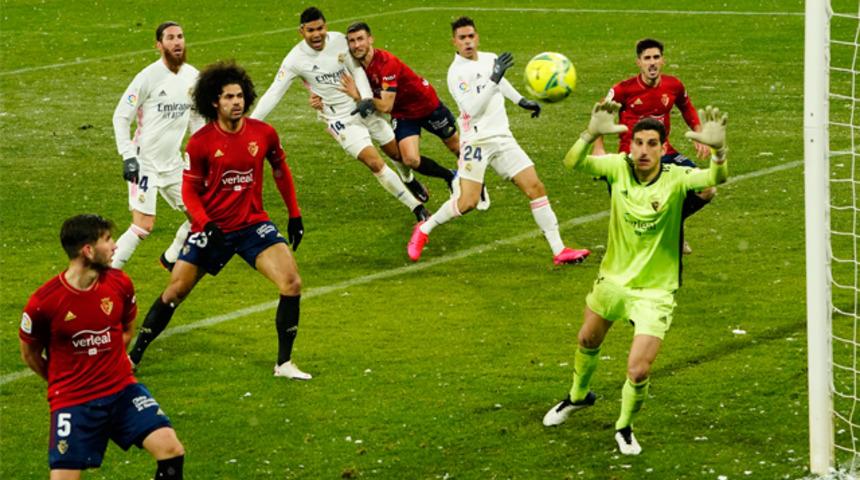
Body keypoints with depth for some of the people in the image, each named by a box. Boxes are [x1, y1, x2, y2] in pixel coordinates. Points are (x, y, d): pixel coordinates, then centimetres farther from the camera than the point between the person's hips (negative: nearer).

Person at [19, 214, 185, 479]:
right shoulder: (43, 302, -16)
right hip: (71, 401, -3)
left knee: (171, 451, -16)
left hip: (122, 390, 3)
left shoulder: (120, 283, -4)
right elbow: (30, 354, 3)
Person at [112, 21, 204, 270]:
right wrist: (128, 156, -18)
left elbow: (197, 119, 18)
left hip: (172, 163, 7)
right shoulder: (148, 77, -15)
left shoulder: (192, 76, 3)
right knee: (144, 225, -15)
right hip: (145, 163, -6)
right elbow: (121, 116, -11)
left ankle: (171, 259, 29)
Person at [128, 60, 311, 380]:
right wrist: (205, 225, -19)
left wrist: (295, 215, 12)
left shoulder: (263, 134, -6)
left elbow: (280, 170, 12)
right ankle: (134, 354, 19)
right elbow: (189, 190, -4)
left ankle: (284, 363, -3)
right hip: (213, 228, -1)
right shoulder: (200, 143, -12)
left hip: (253, 225, 1)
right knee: (175, 292, 2)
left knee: (292, 284, -16)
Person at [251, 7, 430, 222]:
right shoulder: (295, 59, -16)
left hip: (364, 108, 4)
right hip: (341, 119, -4)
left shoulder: (339, 40, -8)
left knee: (399, 152, 16)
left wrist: (366, 97, -15)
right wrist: (250, 123, -20)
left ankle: (410, 179, 52)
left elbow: (357, 69, 1)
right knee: (375, 163, -18)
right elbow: (274, 92, -14)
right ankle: (416, 207, -6)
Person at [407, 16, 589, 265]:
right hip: (476, 141, -6)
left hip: (503, 138, 6)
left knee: (535, 188, -3)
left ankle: (559, 251, 0)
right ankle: (423, 230, 14)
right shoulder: (457, 72, -13)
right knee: (467, 202, -12)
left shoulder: (490, 59, 9)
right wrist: (494, 80, -31)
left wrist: (521, 100, 31)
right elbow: (473, 109, -25)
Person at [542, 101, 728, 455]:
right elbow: (573, 163, -30)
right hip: (613, 278, 4)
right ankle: (578, 395, 60)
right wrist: (591, 135, -51)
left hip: (655, 291, -4)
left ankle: (624, 427, 19)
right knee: (588, 340, 27)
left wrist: (718, 151, -62)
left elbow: (716, 178, -40)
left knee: (638, 372, -13)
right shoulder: (619, 167, -15)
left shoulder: (676, 179, -22)